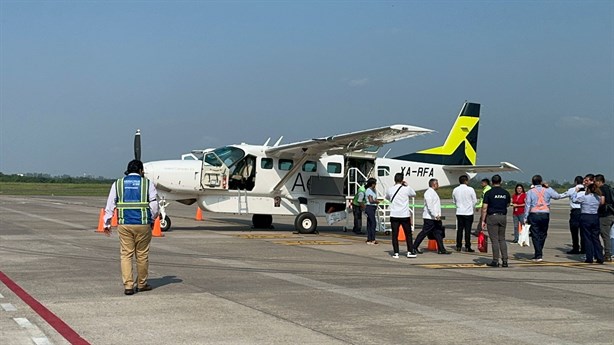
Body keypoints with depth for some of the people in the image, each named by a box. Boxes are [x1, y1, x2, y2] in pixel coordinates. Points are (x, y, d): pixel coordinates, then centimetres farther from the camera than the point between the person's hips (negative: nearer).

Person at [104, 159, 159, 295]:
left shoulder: (118, 184, 8)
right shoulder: (147, 183, 2)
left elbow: (110, 206, 6)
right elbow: (154, 205, 1)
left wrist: (107, 224, 12)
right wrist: (152, 220, 16)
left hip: (124, 225, 1)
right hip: (143, 224, -1)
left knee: (126, 255, 5)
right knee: (142, 255, 9)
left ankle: (128, 285, -2)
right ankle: (142, 284, 19)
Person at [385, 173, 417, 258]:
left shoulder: (390, 189, -2)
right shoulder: (406, 189, -8)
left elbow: (387, 197, 19)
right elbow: (414, 194, 12)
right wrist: (407, 185, 17)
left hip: (394, 215, 1)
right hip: (405, 215, -1)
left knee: (395, 234, 5)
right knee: (408, 234, 11)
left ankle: (396, 253, 2)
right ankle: (410, 251, 13)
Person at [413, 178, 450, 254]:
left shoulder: (433, 192, 19)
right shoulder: (429, 192, -13)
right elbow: (429, 206, -22)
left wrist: (438, 215, 17)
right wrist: (435, 215, -25)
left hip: (435, 218, 10)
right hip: (429, 218, -10)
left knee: (438, 233, 7)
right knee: (424, 232, -5)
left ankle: (441, 249, 9)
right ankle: (414, 247, 3)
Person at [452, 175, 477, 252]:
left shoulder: (455, 190, 1)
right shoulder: (470, 189, -11)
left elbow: (454, 201, 11)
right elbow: (475, 201, -3)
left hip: (459, 212, 4)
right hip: (468, 212, -4)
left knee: (459, 229, 9)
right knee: (467, 230, 1)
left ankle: (458, 246, 10)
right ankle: (467, 247, 1)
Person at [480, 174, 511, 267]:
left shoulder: (489, 193, -7)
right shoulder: (506, 193, 5)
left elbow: (484, 208, -9)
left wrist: (483, 220, -5)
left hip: (492, 217, -4)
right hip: (503, 217, 4)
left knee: (494, 240, -2)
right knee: (502, 239, 11)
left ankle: (495, 261, -1)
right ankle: (504, 260, 6)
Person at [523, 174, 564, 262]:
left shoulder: (530, 192, -2)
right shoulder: (547, 190, 2)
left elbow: (527, 205, -4)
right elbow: (558, 196, 15)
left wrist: (525, 218, 0)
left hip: (534, 215, -2)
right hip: (545, 215, 2)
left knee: (535, 236, 1)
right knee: (542, 235, 14)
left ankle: (539, 255, -5)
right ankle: (538, 254, 21)